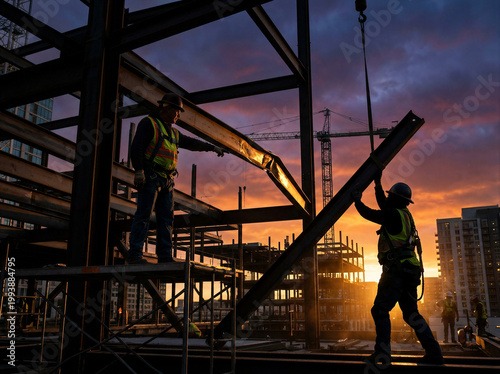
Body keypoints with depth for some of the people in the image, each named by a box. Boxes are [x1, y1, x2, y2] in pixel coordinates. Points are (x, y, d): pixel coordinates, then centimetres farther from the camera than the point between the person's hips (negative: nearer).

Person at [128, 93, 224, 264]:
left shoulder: (173, 132, 24)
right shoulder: (148, 123, 0)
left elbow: (191, 143, 32)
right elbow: (136, 147, -10)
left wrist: (212, 147, 30)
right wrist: (138, 171, -19)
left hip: (167, 180, 8)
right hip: (149, 177, -8)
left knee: (166, 218, 3)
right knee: (143, 215, -12)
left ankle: (165, 256, 5)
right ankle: (135, 254, -11)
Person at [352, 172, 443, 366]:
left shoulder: (394, 215, -9)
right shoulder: (404, 214, 18)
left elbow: (370, 214, -7)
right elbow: (383, 206, 32)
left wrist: (357, 201, 9)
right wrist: (377, 183, 34)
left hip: (396, 270, -9)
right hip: (410, 271, 9)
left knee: (380, 310, -7)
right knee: (411, 313, 12)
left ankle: (382, 354, -13)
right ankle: (434, 353, 9)